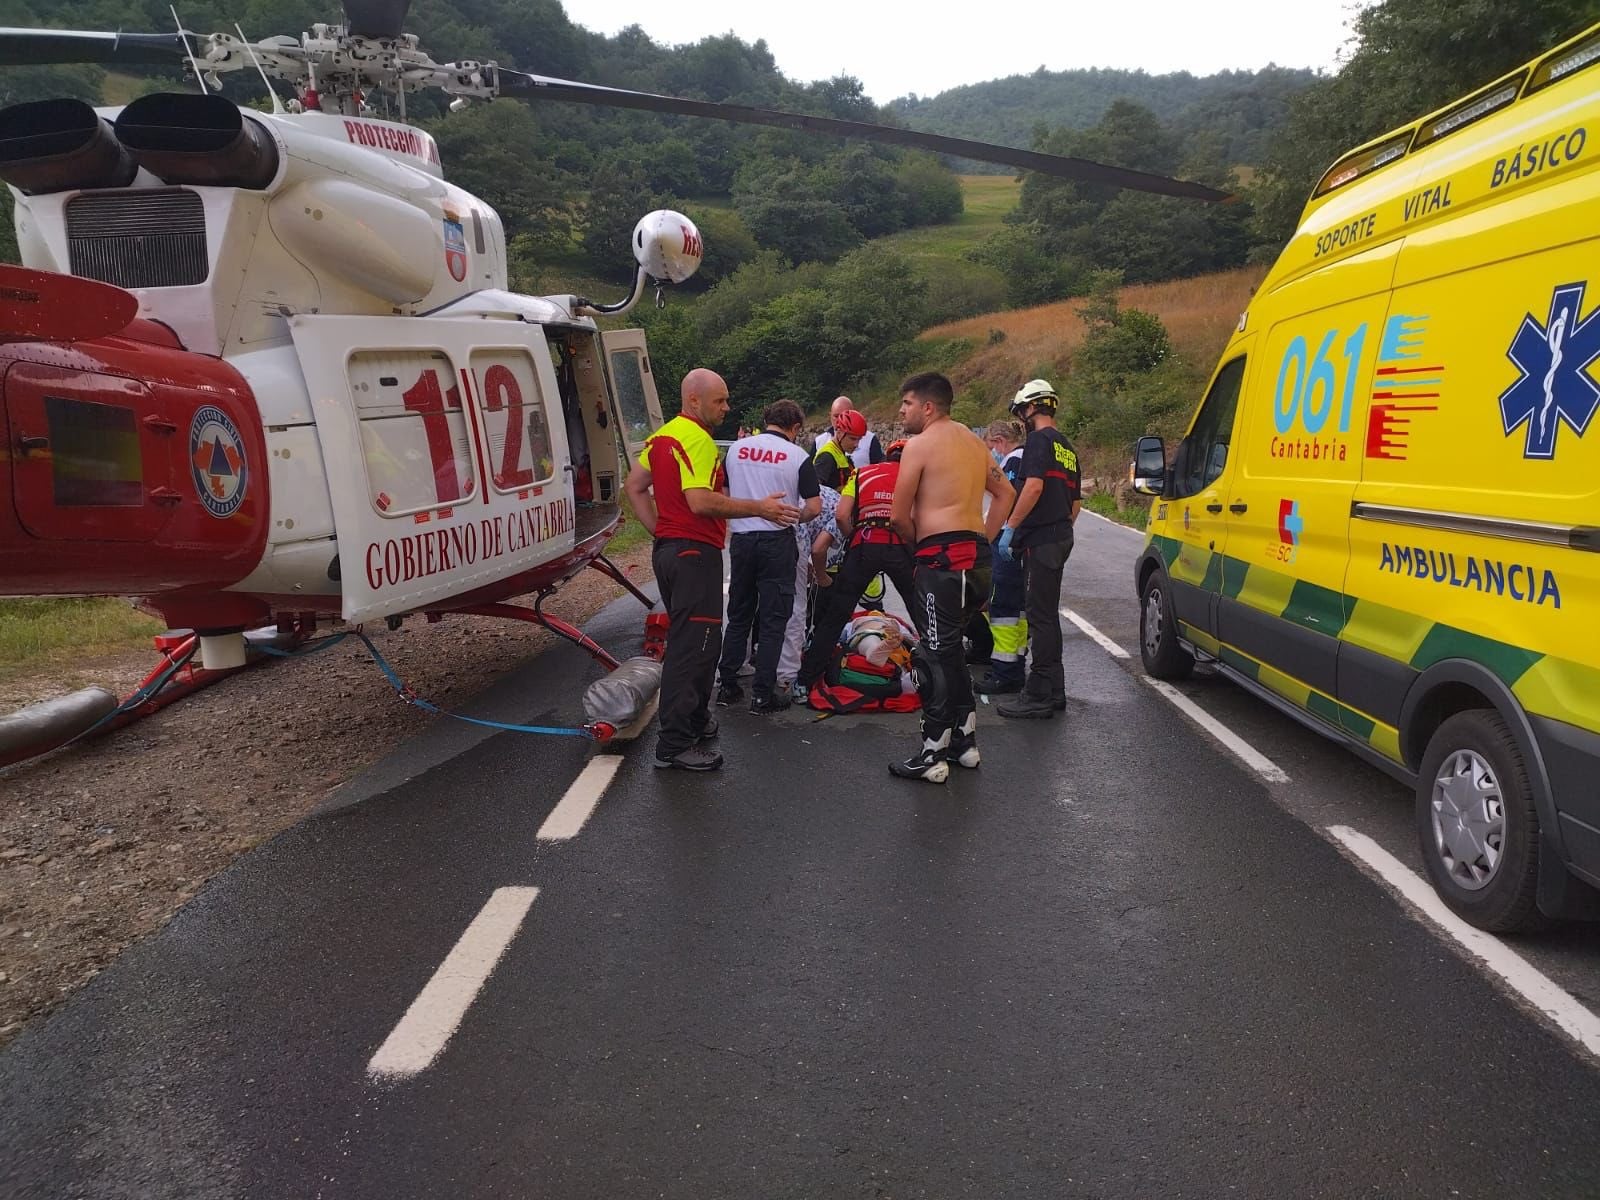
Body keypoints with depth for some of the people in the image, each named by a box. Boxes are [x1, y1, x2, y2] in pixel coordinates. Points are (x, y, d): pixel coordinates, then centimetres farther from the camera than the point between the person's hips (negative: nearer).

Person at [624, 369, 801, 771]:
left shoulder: (663, 435, 15)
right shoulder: (697, 440, -16)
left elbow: (634, 487, 17)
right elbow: (701, 501, -25)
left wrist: (660, 531, 15)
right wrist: (759, 508, -20)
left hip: (668, 548, 11)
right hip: (695, 552, -11)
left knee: (686, 642, 20)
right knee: (692, 647, -7)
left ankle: (694, 720, 32)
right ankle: (675, 745, -5)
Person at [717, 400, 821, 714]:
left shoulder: (736, 449, 4)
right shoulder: (797, 456, -6)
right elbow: (814, 507, -8)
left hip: (741, 539, 4)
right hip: (777, 542, -4)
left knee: (739, 615, 15)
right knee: (773, 618, 3)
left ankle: (728, 685, 18)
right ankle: (763, 694, 4)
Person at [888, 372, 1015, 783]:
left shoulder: (920, 444, -7)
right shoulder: (973, 441, 18)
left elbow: (899, 516, -9)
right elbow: (1005, 493, 23)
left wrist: (918, 542, 8)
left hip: (942, 558, -8)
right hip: (977, 555, 9)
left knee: (936, 655, -4)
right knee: (951, 648, 19)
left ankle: (933, 756, 0)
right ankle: (964, 740, 25)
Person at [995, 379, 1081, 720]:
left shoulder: (1039, 439, -9)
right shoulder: (1066, 447, 21)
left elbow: (1034, 486, -23)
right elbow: (1076, 501, 24)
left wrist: (1010, 526, -20)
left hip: (1040, 539, -10)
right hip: (1061, 538, 10)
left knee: (1040, 617, -8)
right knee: (1047, 615, 15)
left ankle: (1039, 696, -6)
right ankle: (1053, 691, 21)